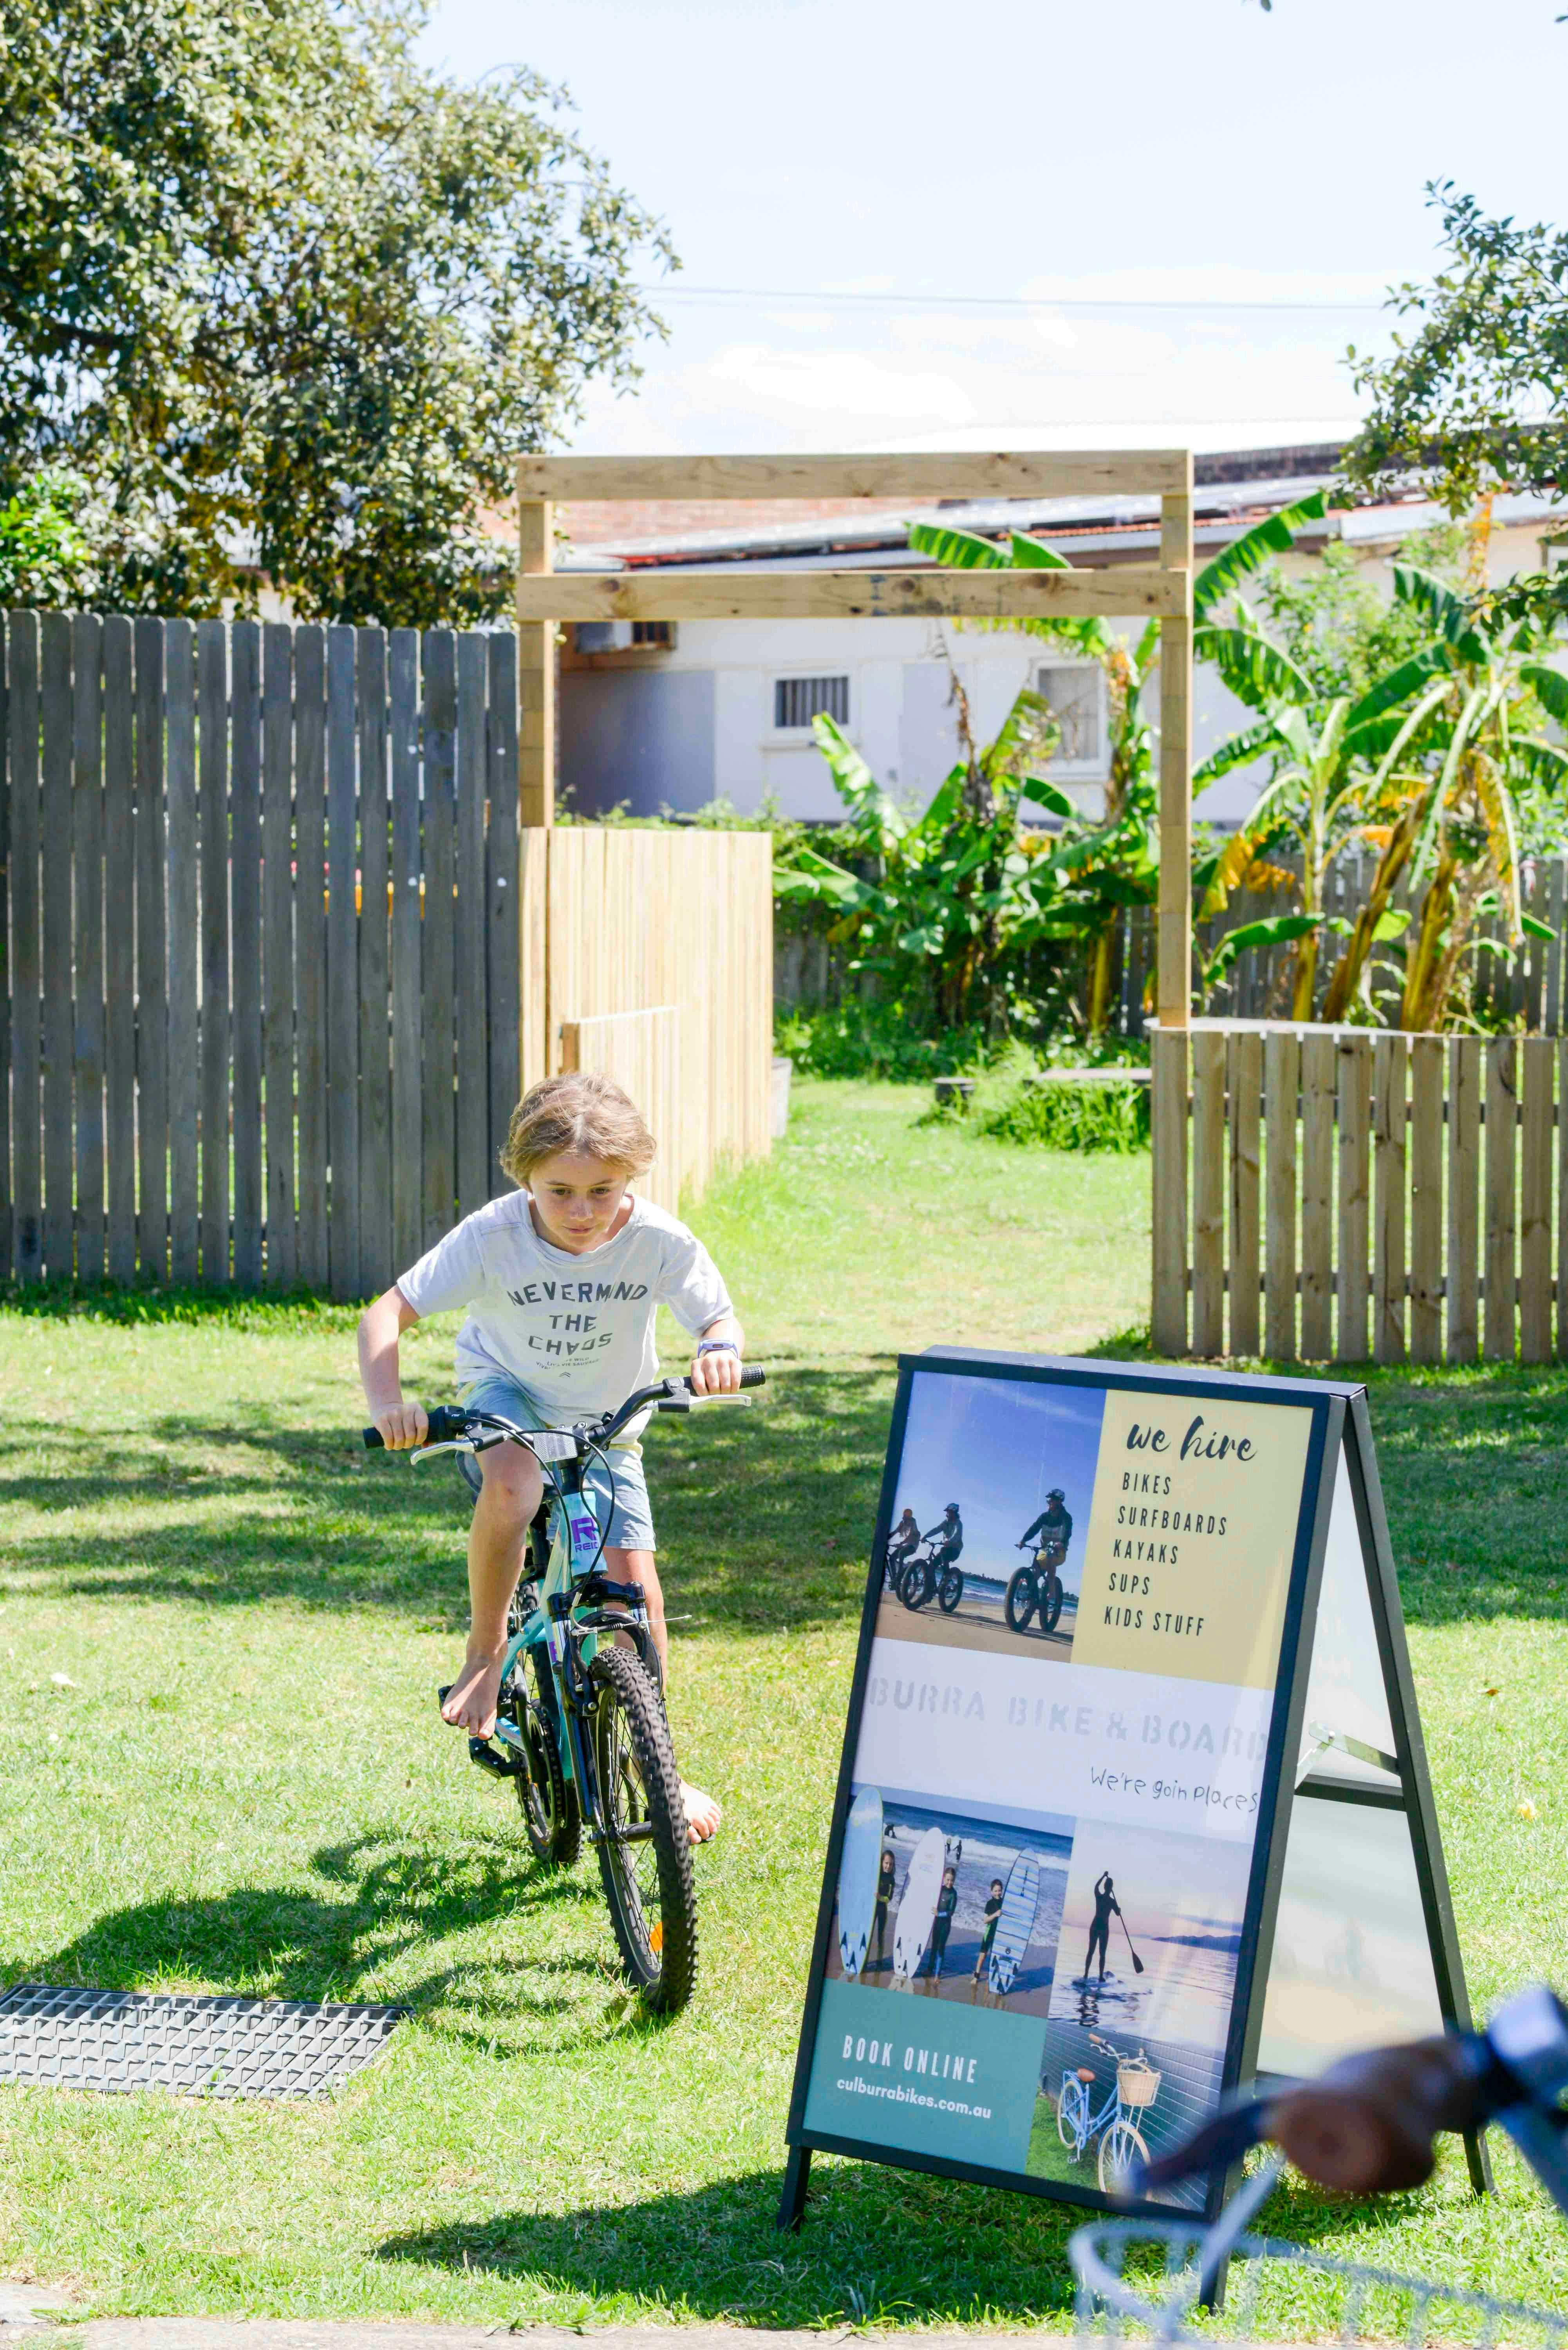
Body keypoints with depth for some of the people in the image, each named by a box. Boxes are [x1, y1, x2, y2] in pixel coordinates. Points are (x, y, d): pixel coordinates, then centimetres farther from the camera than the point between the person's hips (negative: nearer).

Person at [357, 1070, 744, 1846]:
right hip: (508, 1390, -2)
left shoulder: (659, 1242, -26)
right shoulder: (494, 1236, -29)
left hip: (606, 1416, 2)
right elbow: (387, 1312, -27)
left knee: (633, 1577, -8)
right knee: (513, 1486, -36)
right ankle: (485, 1650, -10)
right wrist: (387, 1404, -45)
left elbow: (719, 1318, -16)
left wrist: (719, 1350, -42)